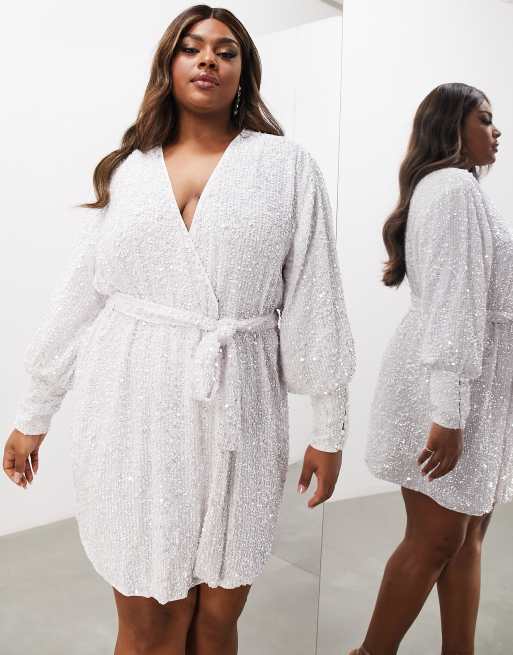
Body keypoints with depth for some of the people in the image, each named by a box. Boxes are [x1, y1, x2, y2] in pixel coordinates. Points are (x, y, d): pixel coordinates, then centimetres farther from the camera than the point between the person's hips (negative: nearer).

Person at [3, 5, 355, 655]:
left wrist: (329, 425, 1)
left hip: (237, 412, -1)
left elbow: (314, 301, 1)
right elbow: (78, 295, 10)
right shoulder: (128, 170, 9)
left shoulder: (286, 165, 3)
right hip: (133, 409, 1)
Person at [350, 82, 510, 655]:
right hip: (447, 384, -10)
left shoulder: (453, 188, 21)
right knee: (437, 539, -1)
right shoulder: (453, 187, -12)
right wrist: (448, 413, -25)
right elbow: (451, 302, -22)